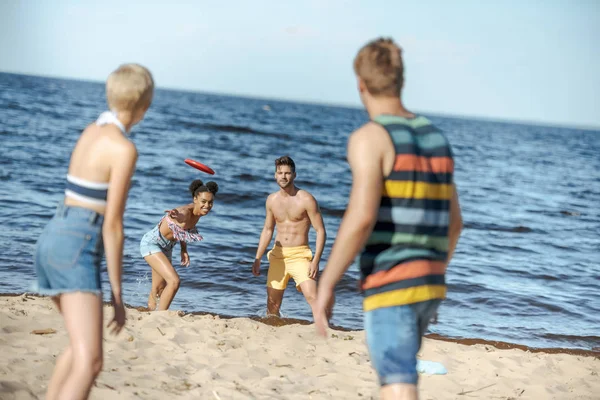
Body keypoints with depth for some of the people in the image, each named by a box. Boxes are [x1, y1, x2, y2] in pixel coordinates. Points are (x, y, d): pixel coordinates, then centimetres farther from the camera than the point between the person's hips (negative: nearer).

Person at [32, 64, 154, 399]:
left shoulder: (91, 131, 16)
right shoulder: (125, 149, -11)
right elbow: (113, 225, -13)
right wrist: (117, 295, -9)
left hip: (52, 239, 10)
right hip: (76, 249, -10)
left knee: (84, 343, 29)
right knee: (89, 364, -19)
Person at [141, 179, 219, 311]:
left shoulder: (198, 213, -6)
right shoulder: (186, 211, -29)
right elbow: (181, 215, -49)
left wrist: (184, 250, 6)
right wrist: (176, 215, -67)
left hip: (166, 247, 9)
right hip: (151, 243, -9)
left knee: (159, 289, 17)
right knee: (174, 281, -21)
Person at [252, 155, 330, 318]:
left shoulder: (306, 199, -9)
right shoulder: (272, 200, 7)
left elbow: (321, 231, -9)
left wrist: (315, 261, -19)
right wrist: (257, 259, 14)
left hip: (300, 255, -5)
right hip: (277, 256, 5)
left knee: (312, 297, -22)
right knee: (272, 304, 7)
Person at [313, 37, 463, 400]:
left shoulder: (369, 138, -12)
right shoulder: (435, 137, 13)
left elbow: (361, 219, -23)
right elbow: (453, 223, 18)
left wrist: (326, 284, -15)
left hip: (390, 286, -8)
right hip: (427, 283, 8)